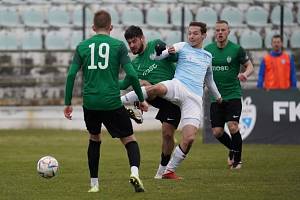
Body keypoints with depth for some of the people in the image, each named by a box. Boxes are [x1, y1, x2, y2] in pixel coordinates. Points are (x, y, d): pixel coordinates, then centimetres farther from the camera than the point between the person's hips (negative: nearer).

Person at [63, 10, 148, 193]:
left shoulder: (82, 46, 6)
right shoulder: (118, 45, 0)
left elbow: (71, 75, 1)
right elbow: (131, 74, -7)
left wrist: (68, 103, 8)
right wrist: (142, 99, 4)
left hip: (90, 102, 3)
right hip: (112, 102, -2)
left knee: (94, 138, 24)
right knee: (129, 139, 8)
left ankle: (94, 183, 21)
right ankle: (135, 172, -20)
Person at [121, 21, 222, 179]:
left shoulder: (207, 57, 25)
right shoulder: (182, 47, 13)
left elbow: (209, 80, 43)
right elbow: (155, 57, 6)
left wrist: (218, 96, 54)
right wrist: (168, 52, -16)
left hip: (195, 98, 3)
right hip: (178, 87, -3)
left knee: (189, 138, -12)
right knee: (155, 89, -41)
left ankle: (169, 171, 2)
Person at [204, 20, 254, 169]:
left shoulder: (236, 49, -5)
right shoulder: (208, 49, 4)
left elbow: (250, 66, 0)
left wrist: (245, 74, -20)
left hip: (233, 95, -3)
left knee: (233, 127, -16)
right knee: (217, 132, 0)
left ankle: (237, 160, 4)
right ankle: (233, 149, 30)